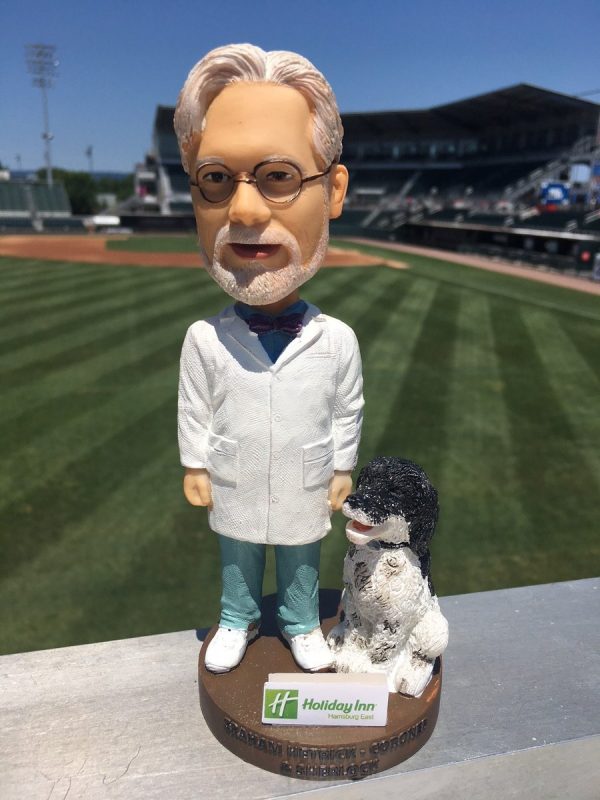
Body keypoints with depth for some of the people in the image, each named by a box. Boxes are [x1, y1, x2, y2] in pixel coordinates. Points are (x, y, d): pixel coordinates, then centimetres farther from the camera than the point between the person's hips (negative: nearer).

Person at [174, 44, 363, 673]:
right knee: (238, 563, 24)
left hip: (305, 489, 0)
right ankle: (238, 622, 50)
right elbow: (195, 411, -6)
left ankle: (300, 624, 49)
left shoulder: (337, 340, -19)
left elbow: (347, 413, -6)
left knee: (300, 563, 22)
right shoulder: (204, 340, -19)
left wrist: (342, 470, 0)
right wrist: (195, 468, -1)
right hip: (235, 489, 1)